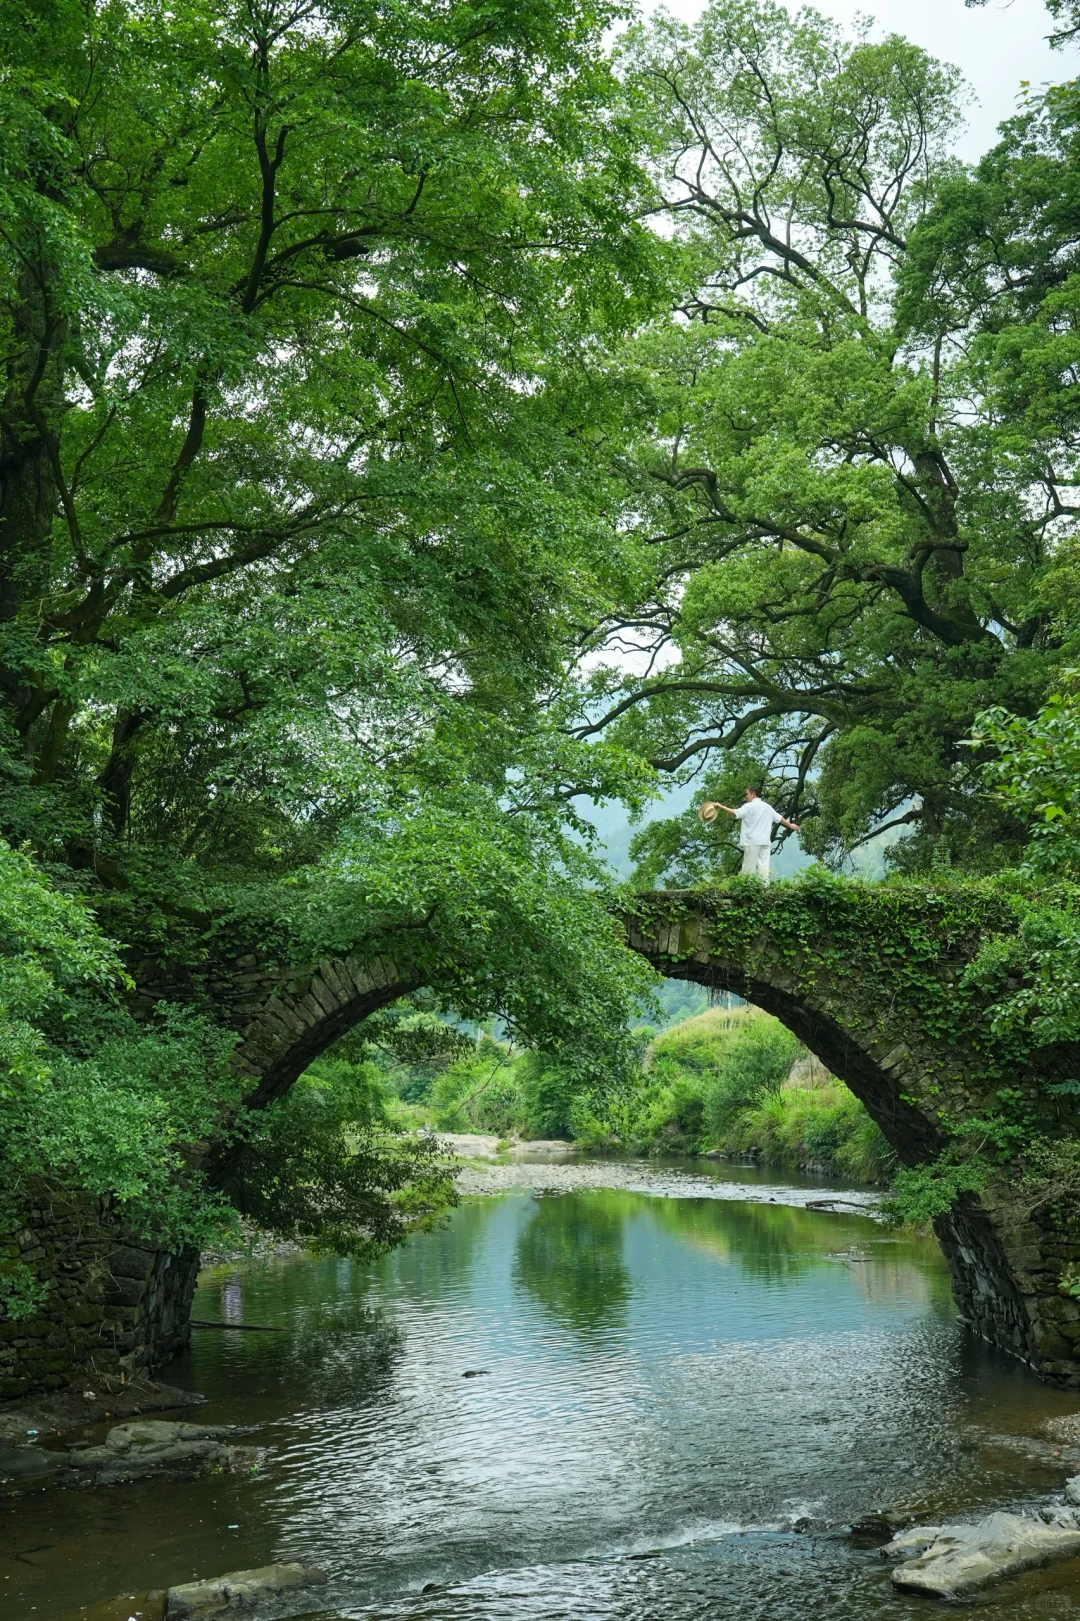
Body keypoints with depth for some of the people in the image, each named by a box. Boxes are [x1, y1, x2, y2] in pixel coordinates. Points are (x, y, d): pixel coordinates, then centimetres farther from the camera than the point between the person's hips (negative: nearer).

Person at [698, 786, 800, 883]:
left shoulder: (749, 806, -5)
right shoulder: (767, 807, 16)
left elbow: (735, 813, -17)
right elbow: (780, 818, 25)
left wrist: (720, 806, -15)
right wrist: (790, 825, 40)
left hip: (752, 841, -6)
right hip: (765, 841, 6)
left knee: (749, 867, -3)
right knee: (763, 866, 2)